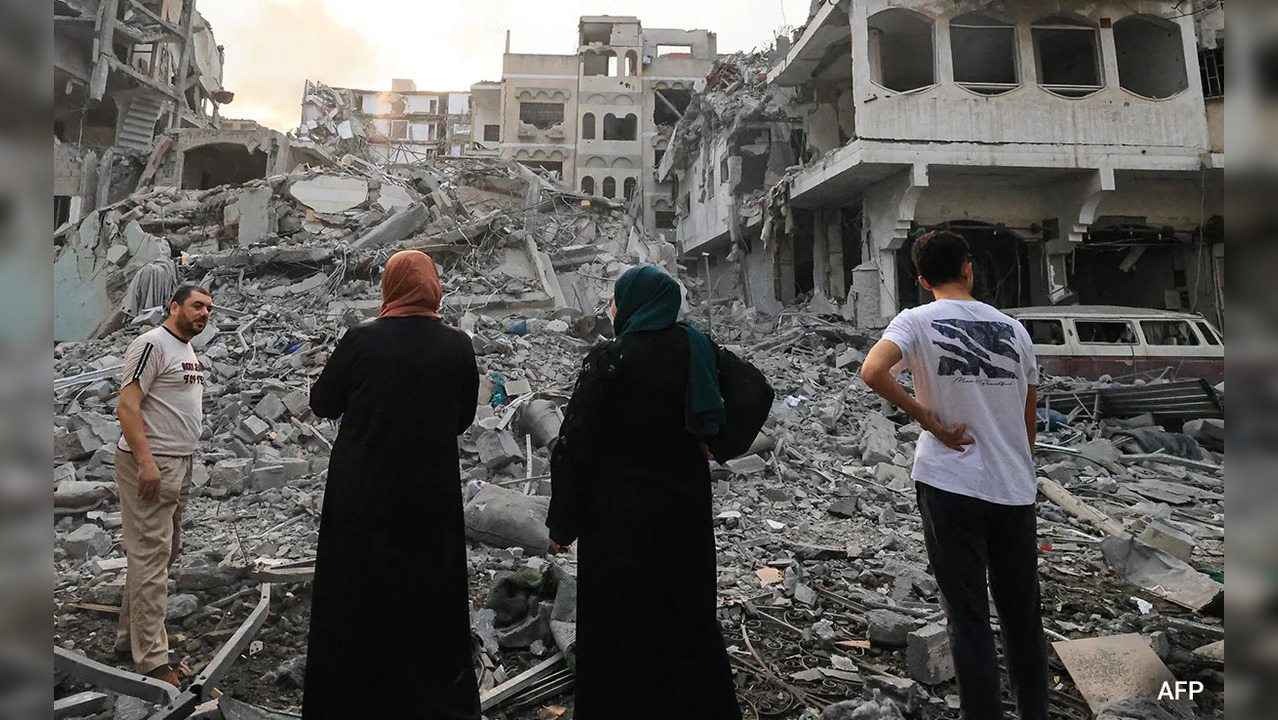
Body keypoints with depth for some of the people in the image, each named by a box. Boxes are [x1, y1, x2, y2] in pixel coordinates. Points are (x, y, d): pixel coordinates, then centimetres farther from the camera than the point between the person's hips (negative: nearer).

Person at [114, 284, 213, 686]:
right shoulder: (153, 344, -12)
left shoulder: (189, 351, 17)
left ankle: (131, 637, 28)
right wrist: (146, 461, -26)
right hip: (150, 464, -10)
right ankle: (151, 659, 0)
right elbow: (127, 405, -19)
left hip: (180, 464, 10)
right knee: (151, 555, -6)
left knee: (163, 553, 15)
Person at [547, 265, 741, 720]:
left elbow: (575, 446, -15)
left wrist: (561, 524, -8)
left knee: (616, 633, 9)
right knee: (691, 620, 20)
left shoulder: (609, 360, -15)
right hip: (686, 513, 6)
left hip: (621, 517, -5)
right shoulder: (696, 350, 0)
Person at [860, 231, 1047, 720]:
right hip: (1015, 490, 4)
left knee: (969, 616, 5)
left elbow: (872, 372, -24)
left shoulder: (918, 321, -4)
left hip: (950, 484, -4)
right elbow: (1029, 422, 13)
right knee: (1022, 615, 17)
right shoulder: (1012, 328, 8)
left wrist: (926, 418, -12)